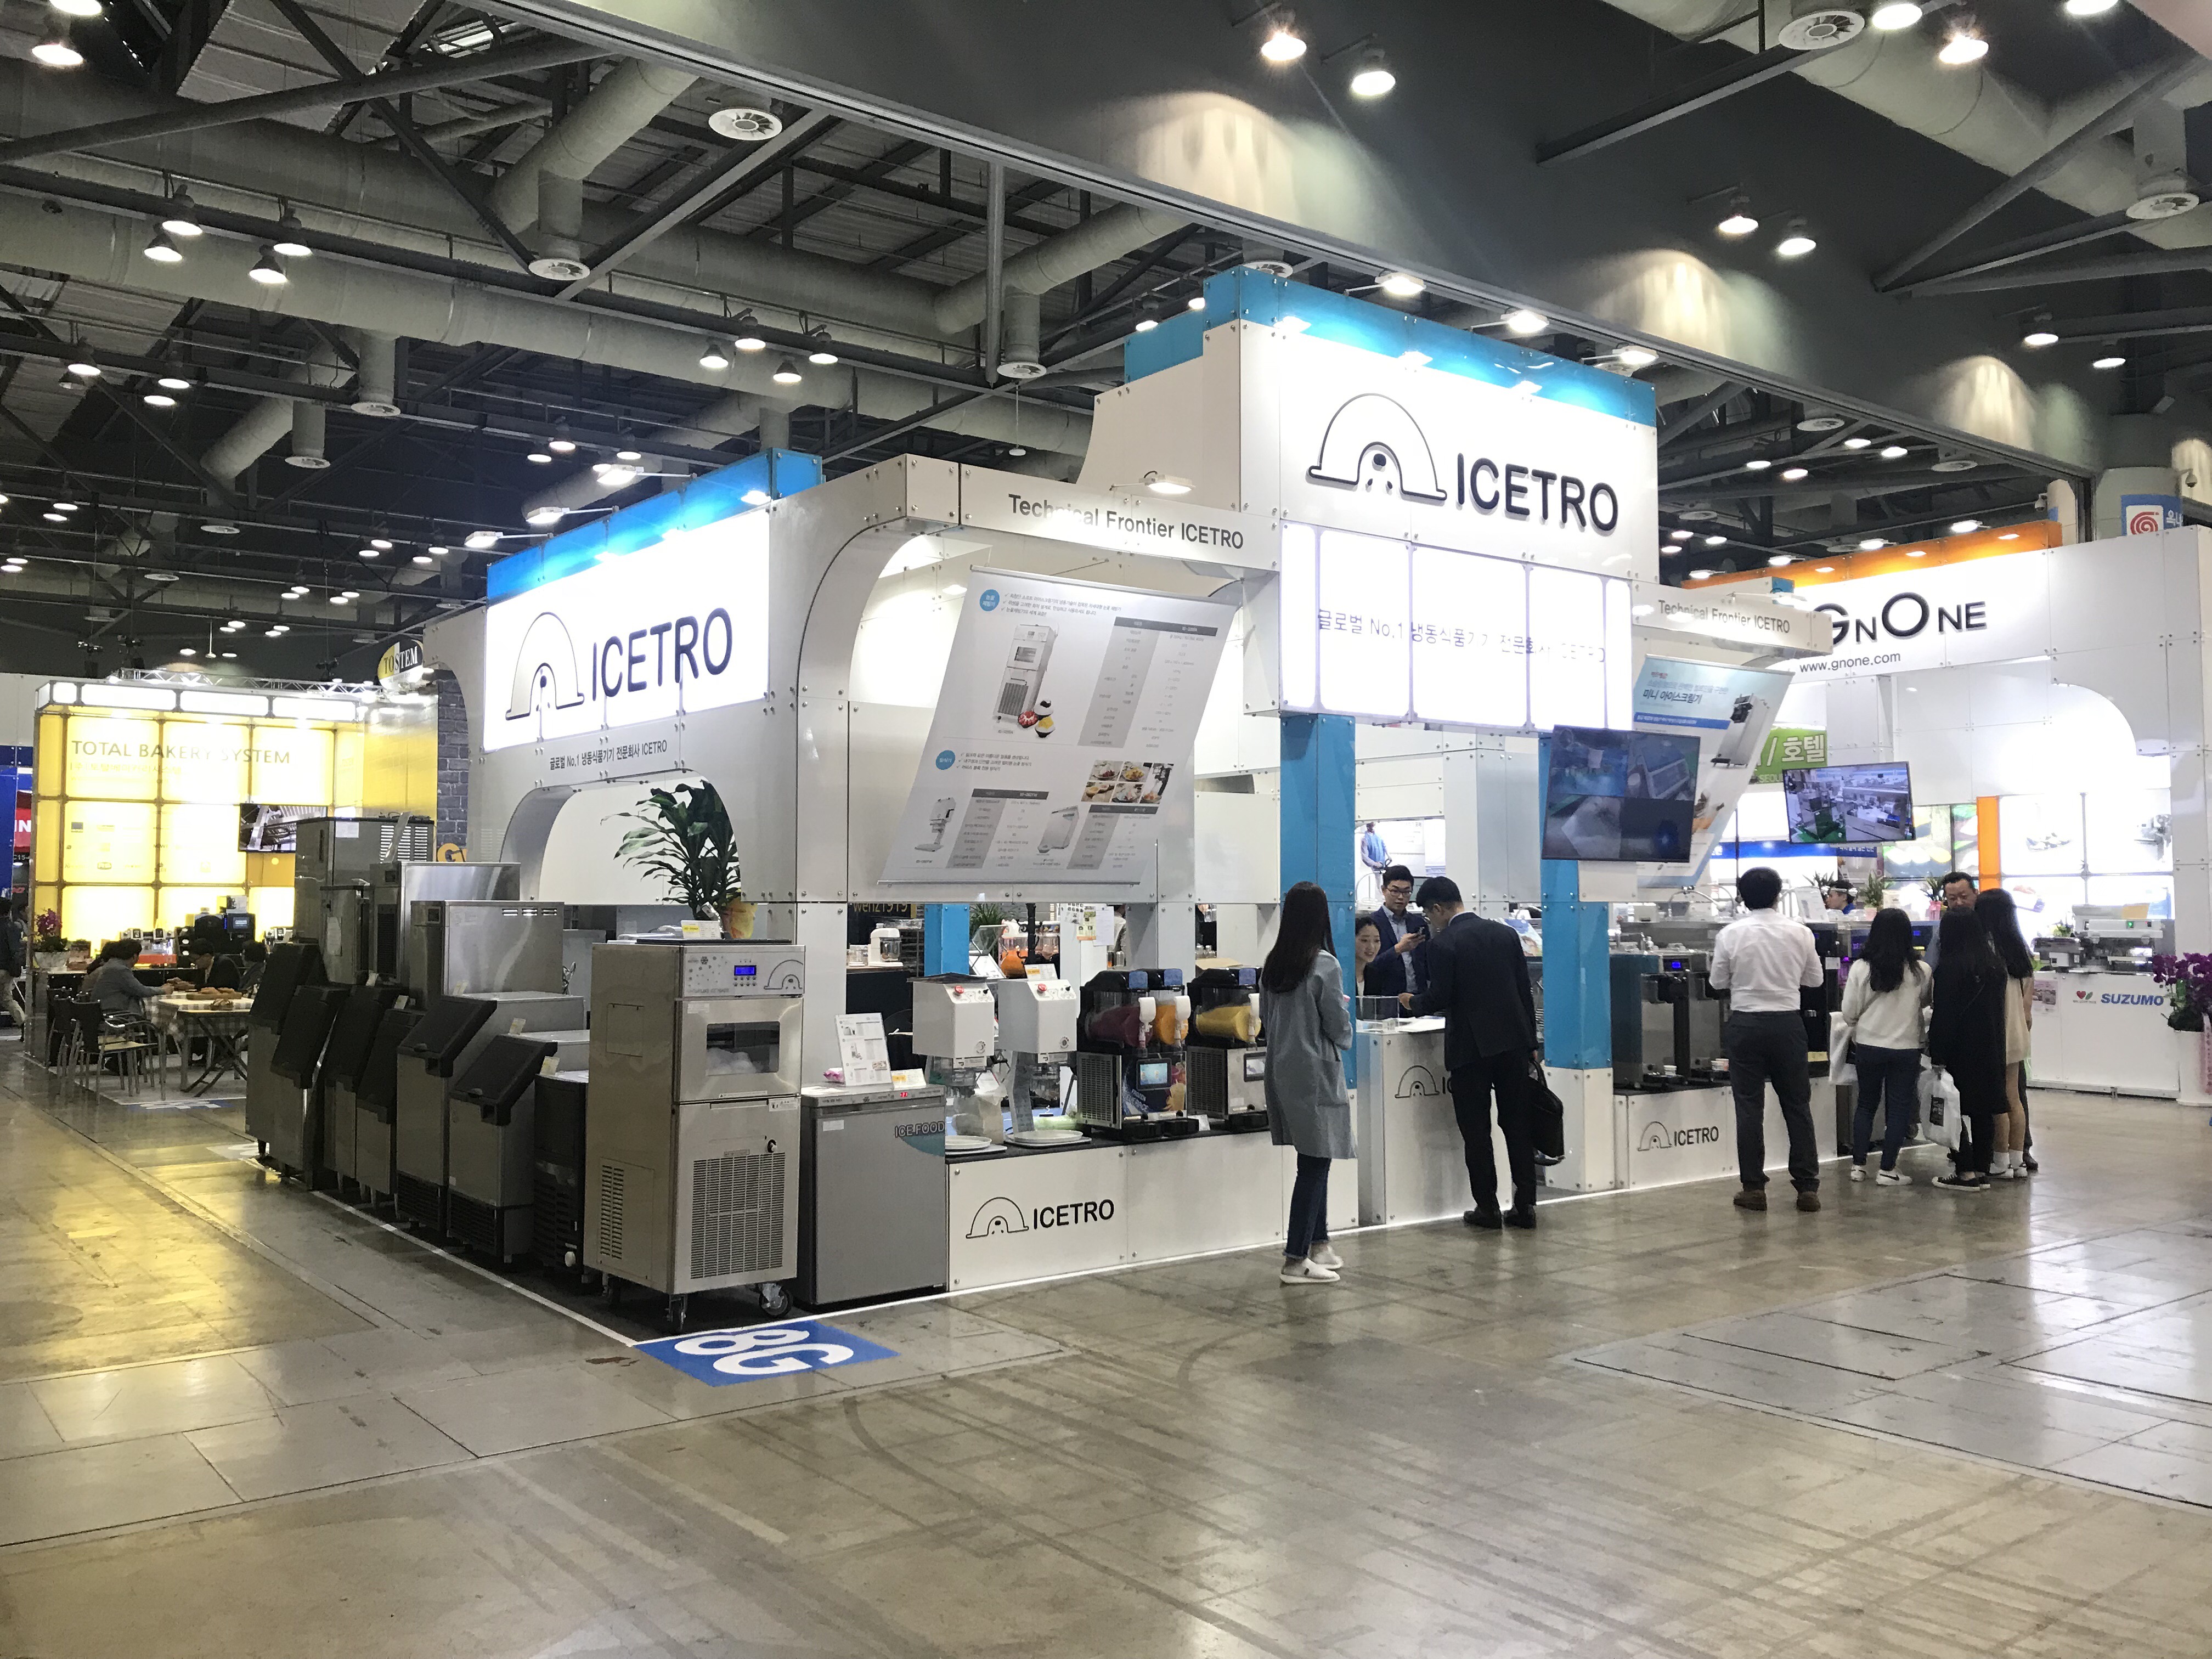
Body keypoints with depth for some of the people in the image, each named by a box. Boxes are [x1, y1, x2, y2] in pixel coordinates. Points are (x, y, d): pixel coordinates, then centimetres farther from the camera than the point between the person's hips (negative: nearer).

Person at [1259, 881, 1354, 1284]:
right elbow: (1340, 1030, -11)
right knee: (1315, 1165, 0)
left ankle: (1318, 1244, 25)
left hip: (1282, 1073, 7)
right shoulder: (1324, 966, -16)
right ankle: (1296, 1260, 1)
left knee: (1314, 1162, 17)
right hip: (1315, 1075, -7)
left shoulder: (1272, 965, 3)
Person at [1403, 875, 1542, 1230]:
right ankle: (1525, 1205, 12)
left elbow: (1439, 998, -13)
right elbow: (1525, 991, 10)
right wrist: (1530, 1044, 15)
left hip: (1471, 1047, -5)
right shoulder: (1506, 933, 8)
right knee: (1518, 1126, 10)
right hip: (1513, 1041, 5)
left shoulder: (1443, 943, -10)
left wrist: (1413, 1002, 9)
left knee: (1476, 1132, 4)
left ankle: (1487, 1208, 7)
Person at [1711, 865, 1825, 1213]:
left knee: (1749, 1108, 3)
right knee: (1798, 1106, 9)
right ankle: (1807, 1187, 10)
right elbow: (1814, 980, 7)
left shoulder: (1731, 934, -8)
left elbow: (1718, 983, 0)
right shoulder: (1799, 932, -3)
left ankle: (1754, 1187, 4)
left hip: (1746, 1023, -1)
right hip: (1788, 1023, 1)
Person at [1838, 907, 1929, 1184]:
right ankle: (1888, 1169, 8)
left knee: (1866, 1104, 15)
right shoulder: (1920, 973, -9)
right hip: (1906, 1048, -1)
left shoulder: (1861, 969, -11)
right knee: (1899, 1109, 8)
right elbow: (1926, 1005, 10)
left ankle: (1858, 1165, 17)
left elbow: (1849, 1014, -6)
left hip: (1868, 1047, 1)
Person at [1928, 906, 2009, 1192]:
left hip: (1962, 1050, -7)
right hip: (1991, 1049, 7)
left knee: (1961, 1108, -3)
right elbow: (1999, 1009, 13)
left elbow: (1943, 1015, -14)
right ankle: (1981, 1169, 17)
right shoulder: (1994, 965, 8)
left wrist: (1937, 1053, -10)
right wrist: (1995, 1044, 19)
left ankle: (1966, 1173, -2)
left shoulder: (1950, 967, -14)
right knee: (1984, 1109, 11)